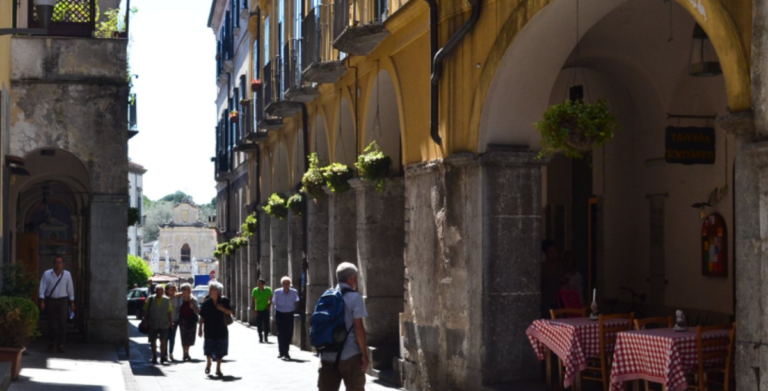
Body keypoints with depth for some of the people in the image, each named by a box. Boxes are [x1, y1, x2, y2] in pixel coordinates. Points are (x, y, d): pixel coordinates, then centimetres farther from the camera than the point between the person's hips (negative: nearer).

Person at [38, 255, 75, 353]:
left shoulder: (67, 274, -1)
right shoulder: (47, 274, -4)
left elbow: (70, 289, 6)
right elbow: (42, 288, -3)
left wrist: (72, 302, 9)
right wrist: (42, 301, -8)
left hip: (62, 301, 0)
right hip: (50, 300, 0)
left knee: (62, 323, -9)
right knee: (51, 322, 7)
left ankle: (60, 345, -3)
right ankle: (52, 342, 29)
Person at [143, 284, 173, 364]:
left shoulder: (167, 300, 3)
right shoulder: (150, 299, -3)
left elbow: (170, 312, 8)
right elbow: (145, 311, 2)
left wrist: (171, 322, 4)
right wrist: (145, 321, -2)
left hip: (164, 324, 1)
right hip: (152, 324, 0)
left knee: (163, 341, 0)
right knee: (153, 341, 6)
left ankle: (163, 357, 11)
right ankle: (154, 357, 18)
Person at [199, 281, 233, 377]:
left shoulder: (223, 301, -6)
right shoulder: (206, 303, -6)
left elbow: (230, 312, 3)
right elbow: (202, 317, -1)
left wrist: (223, 309, -17)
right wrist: (200, 329, -2)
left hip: (221, 329, 0)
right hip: (209, 330, 0)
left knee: (220, 351, 7)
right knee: (208, 349, 2)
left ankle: (218, 369, 19)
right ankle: (208, 363, 31)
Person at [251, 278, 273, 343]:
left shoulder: (268, 290, -4)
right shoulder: (255, 290, -5)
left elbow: (271, 299, 8)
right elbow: (252, 301, 0)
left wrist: (269, 306, -6)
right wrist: (254, 310, -7)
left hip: (266, 309, 0)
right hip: (258, 310, 0)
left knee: (266, 324, -2)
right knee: (259, 325, 0)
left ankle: (266, 338, 10)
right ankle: (260, 338, 9)